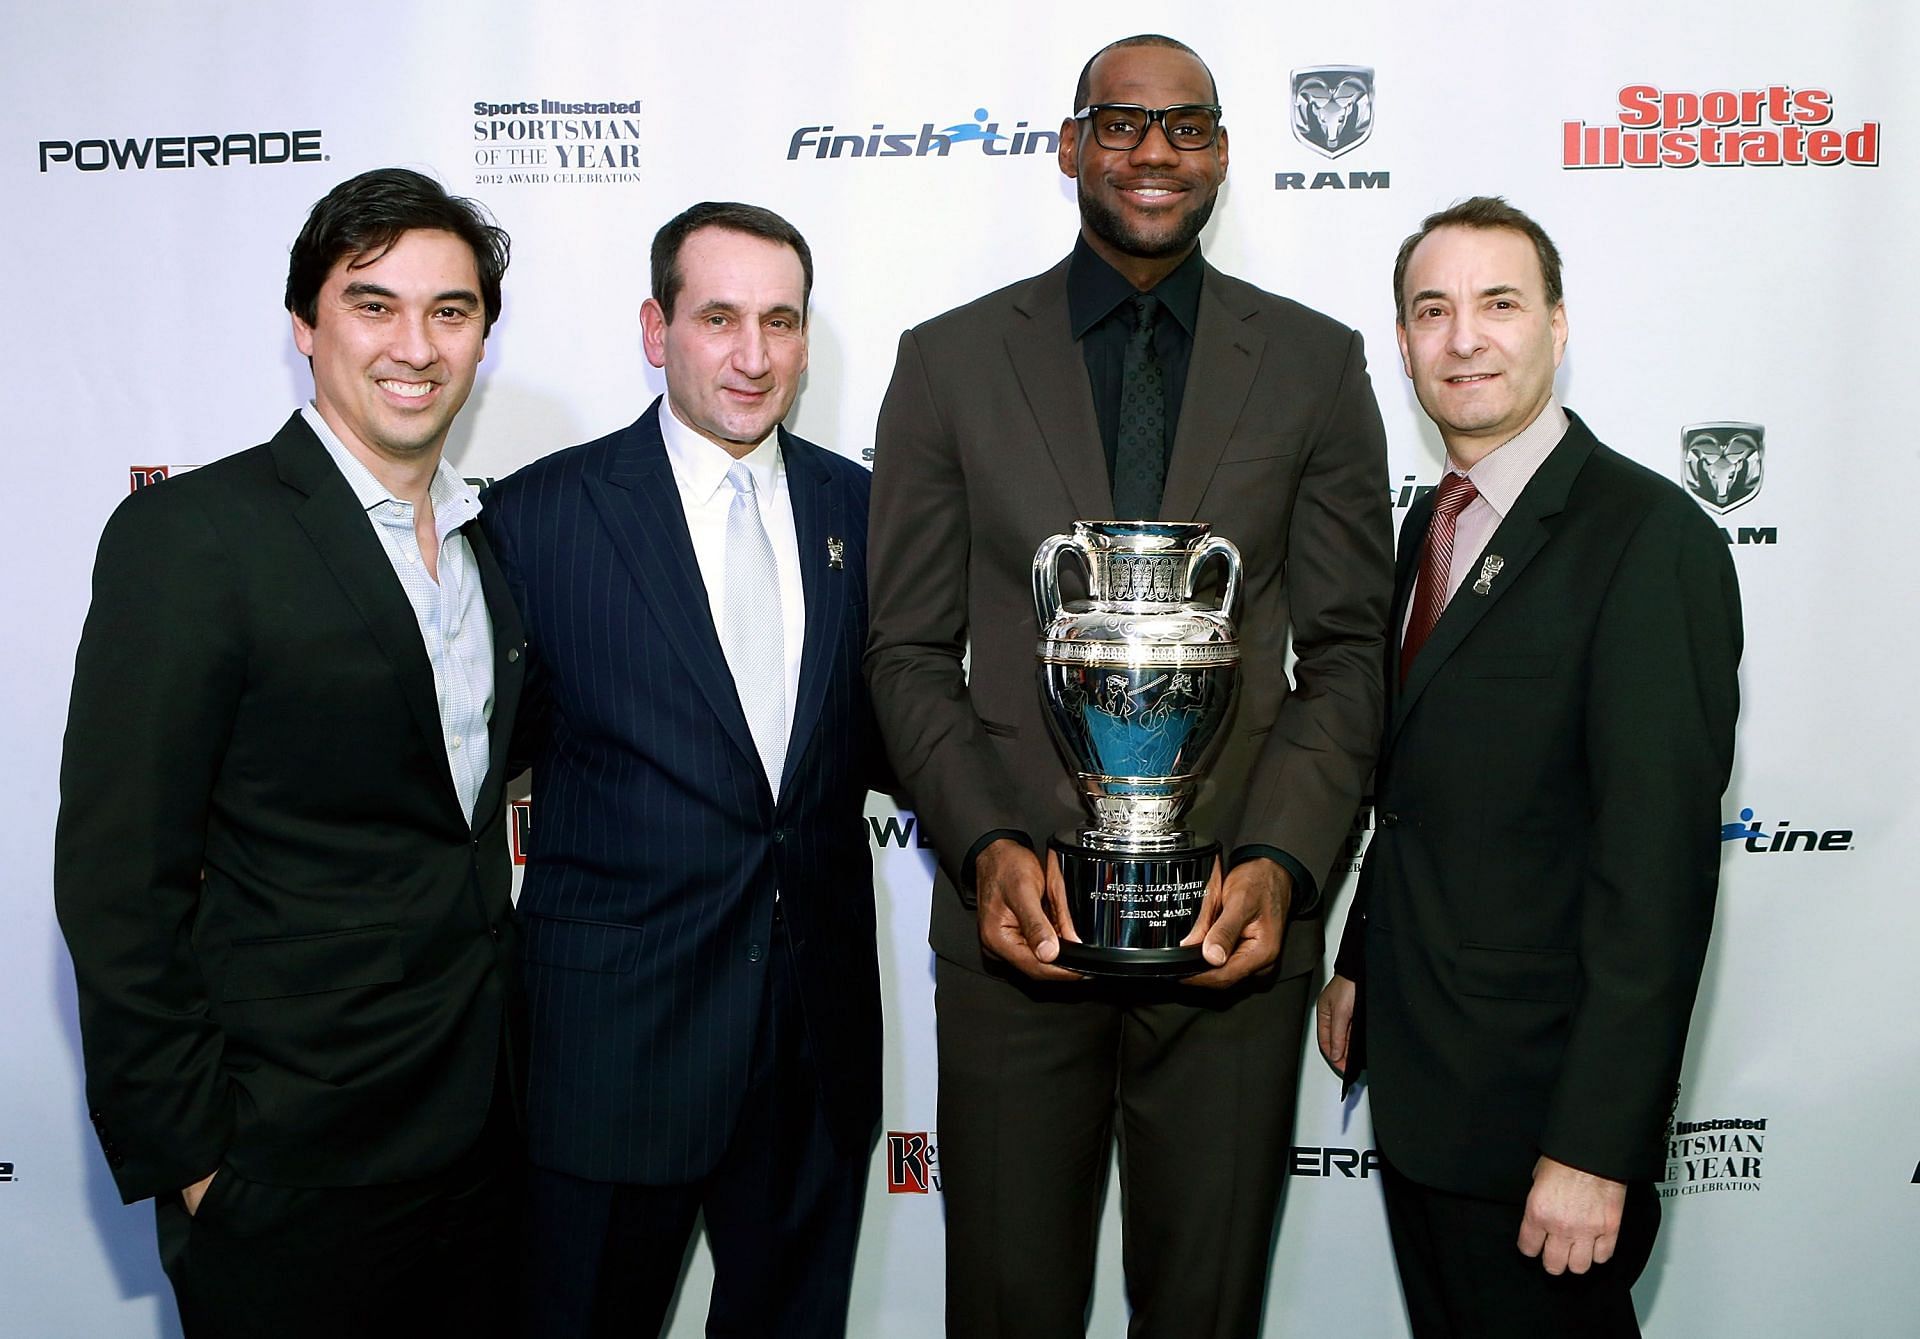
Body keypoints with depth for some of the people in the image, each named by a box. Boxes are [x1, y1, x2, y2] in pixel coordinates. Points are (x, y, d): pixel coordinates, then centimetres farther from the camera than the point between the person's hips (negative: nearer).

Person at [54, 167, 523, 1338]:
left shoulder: (487, 540, 7)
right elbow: (117, 878, -14)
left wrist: (504, 1056, 8)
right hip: (291, 1165, -6)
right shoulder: (188, 535, -13)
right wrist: (184, 1153, -13)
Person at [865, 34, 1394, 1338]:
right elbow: (912, 652, 3)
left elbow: (1345, 656, 3)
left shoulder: (1316, 365, 5)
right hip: (1015, 915, 0)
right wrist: (985, 847, -12)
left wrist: (1281, 862, -11)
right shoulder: (950, 361, 4)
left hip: (1234, 925, 1)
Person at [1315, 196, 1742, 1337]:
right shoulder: (1432, 523, 9)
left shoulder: (1650, 535, -18)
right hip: (1411, 1070, 8)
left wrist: (1594, 1147, -22)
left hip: (1536, 1094, -8)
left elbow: (1660, 866, -22)